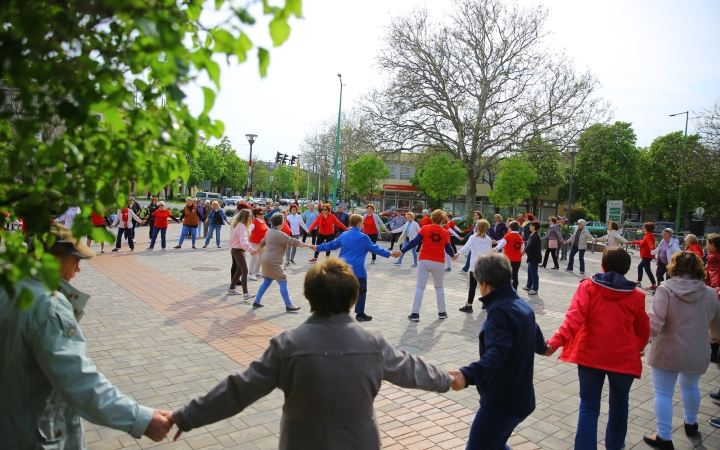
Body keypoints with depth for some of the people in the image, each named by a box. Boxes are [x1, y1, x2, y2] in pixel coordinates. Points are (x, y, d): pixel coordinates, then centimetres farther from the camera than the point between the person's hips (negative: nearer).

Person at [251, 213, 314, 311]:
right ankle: (289, 305, -1)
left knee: (266, 282, 18)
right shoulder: (280, 234, -18)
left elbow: (262, 242, 27)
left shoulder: (270, 232, 12)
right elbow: (294, 242, -23)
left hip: (267, 260, 10)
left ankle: (256, 302, 22)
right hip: (273, 262, -10)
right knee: (283, 282, -5)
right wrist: (308, 245, -23)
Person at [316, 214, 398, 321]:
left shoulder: (344, 235, 9)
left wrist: (318, 248, 29)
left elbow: (332, 245, 15)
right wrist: (390, 254, 2)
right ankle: (360, 314, 9)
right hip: (357, 269, -6)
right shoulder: (363, 237, -7)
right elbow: (375, 248, -4)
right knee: (361, 291, 7)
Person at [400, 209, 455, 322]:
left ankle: (415, 314, -2)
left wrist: (402, 251, -4)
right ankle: (442, 312, 24)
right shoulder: (445, 232, 2)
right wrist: (453, 255, 32)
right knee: (439, 286, 20)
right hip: (439, 262, 1)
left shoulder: (424, 229, -2)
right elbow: (448, 249, 10)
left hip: (425, 261, -1)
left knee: (420, 287, 2)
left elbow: (414, 242, -7)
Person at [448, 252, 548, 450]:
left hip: (501, 401, -10)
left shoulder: (499, 310, -21)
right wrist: (543, 348, 50)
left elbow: (497, 353, -35)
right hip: (521, 398, 10)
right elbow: (535, 336, 26)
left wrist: (468, 374, -50)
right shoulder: (522, 305, 8)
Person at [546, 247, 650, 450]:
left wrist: (556, 341, -30)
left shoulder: (588, 287, -6)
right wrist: (637, 348, 31)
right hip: (623, 357, 2)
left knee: (589, 408, 7)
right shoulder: (636, 296, -1)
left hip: (590, 355, -1)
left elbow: (575, 317, -22)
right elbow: (643, 330, 11)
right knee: (619, 403, 24)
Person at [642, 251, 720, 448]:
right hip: (696, 353, 5)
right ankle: (690, 424, 49)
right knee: (690, 386, 29)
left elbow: (654, 322, -23)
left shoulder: (666, 289, -15)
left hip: (667, 352, -5)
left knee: (663, 392, 8)